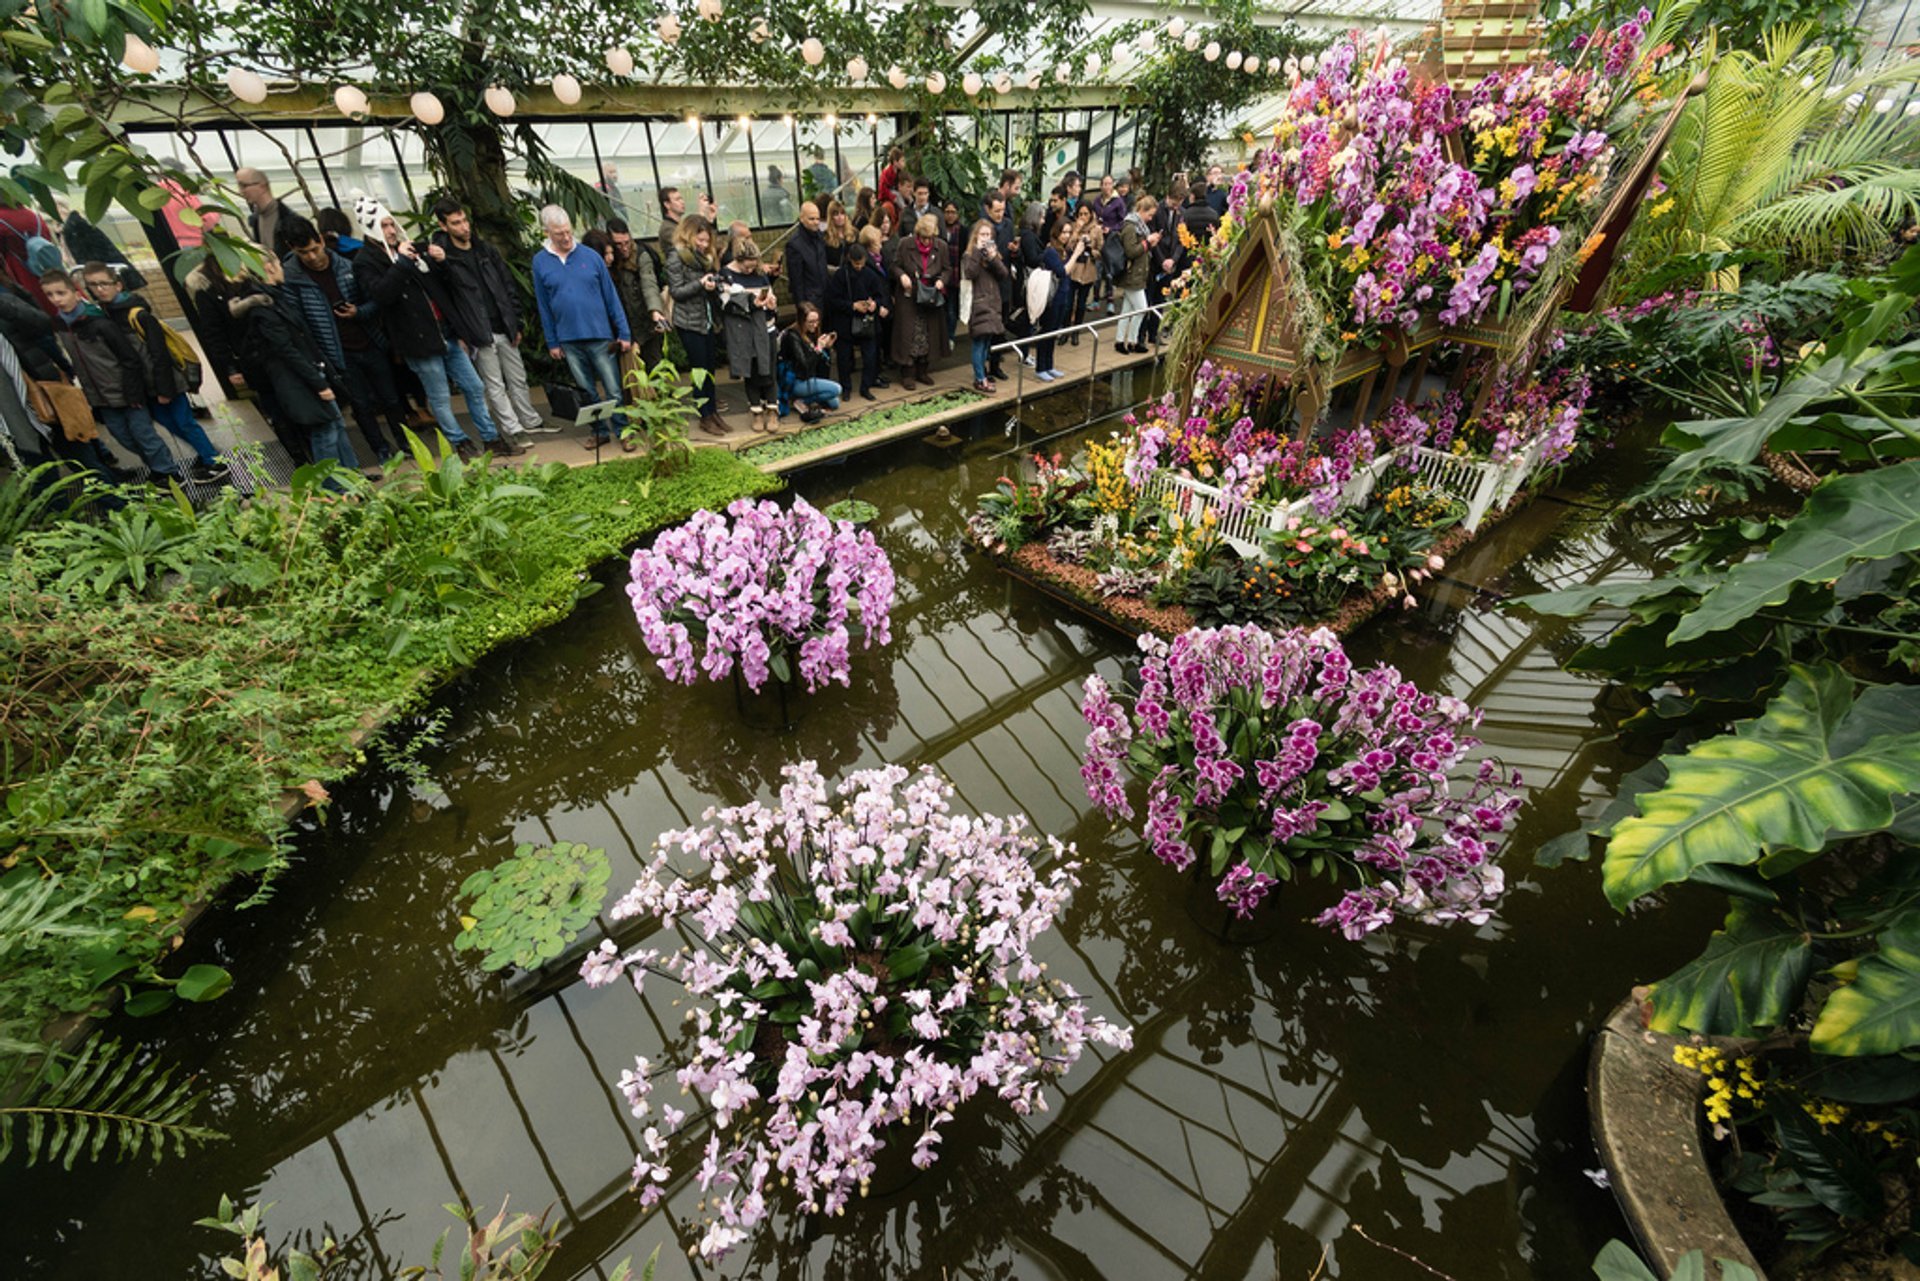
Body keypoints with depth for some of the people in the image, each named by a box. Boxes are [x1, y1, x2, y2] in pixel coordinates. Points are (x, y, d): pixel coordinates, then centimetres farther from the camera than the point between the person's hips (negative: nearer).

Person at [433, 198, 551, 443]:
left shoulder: (486, 249, 9)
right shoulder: (442, 254, -4)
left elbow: (508, 287, 12)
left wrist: (516, 324, 7)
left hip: (504, 329, 4)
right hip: (479, 333, -4)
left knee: (518, 379, 14)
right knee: (495, 386, 0)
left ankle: (531, 421, 26)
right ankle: (514, 430, 5)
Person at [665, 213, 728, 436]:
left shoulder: (705, 256, 13)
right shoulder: (676, 257, -8)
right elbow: (676, 291, -12)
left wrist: (717, 285, -2)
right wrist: (700, 284, -23)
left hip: (708, 319, 7)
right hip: (689, 322, -6)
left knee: (711, 367, 8)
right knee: (700, 369, -3)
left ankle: (713, 411, 15)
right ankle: (705, 417, 4)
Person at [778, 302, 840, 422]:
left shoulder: (811, 333, 4)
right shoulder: (792, 336, -18)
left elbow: (821, 362, 7)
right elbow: (804, 365, -26)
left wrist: (828, 347, -9)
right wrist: (818, 349, -27)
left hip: (808, 378, 8)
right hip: (794, 382, -8)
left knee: (834, 403, 3)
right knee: (836, 389, -19)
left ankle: (801, 399, 4)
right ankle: (800, 401, -8)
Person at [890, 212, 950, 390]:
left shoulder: (941, 246, -3)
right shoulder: (905, 243, -9)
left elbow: (946, 269, 8)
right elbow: (894, 264, -1)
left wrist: (941, 280, -13)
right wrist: (901, 275, -21)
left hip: (931, 298, 3)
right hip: (908, 297, -3)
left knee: (929, 334, 9)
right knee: (908, 335, -1)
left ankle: (922, 370, 23)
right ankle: (908, 373, 7)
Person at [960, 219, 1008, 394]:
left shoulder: (994, 252, 14)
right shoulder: (970, 254, -1)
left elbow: (1003, 274, 3)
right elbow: (970, 274, -19)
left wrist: (993, 258, -12)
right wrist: (977, 251, -18)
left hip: (993, 302, 6)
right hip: (978, 302, -6)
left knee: (987, 341, 8)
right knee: (980, 341, -10)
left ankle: (981, 373, 18)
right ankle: (980, 380, -8)